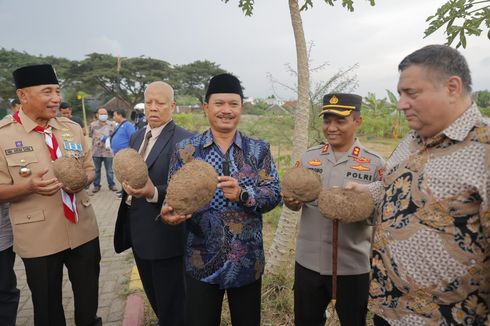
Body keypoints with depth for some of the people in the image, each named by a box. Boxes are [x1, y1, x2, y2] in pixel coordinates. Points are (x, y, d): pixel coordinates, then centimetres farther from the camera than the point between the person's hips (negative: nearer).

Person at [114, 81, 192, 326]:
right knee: (154, 298, 26)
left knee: (171, 305, 11)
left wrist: (153, 192, -36)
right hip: (139, 233, 8)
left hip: (165, 236, -7)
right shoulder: (137, 136, 9)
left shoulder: (183, 140, -16)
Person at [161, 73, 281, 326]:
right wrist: (169, 212, -22)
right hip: (201, 261, 0)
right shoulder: (185, 149, -2)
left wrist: (243, 194, -23)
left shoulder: (259, 150, 0)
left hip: (248, 261, 1)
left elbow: (274, 194, -5)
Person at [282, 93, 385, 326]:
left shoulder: (374, 162, -7)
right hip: (308, 260, 3)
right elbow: (294, 200, 6)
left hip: (352, 265, -2)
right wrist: (291, 200, -16)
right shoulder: (309, 156, 2)